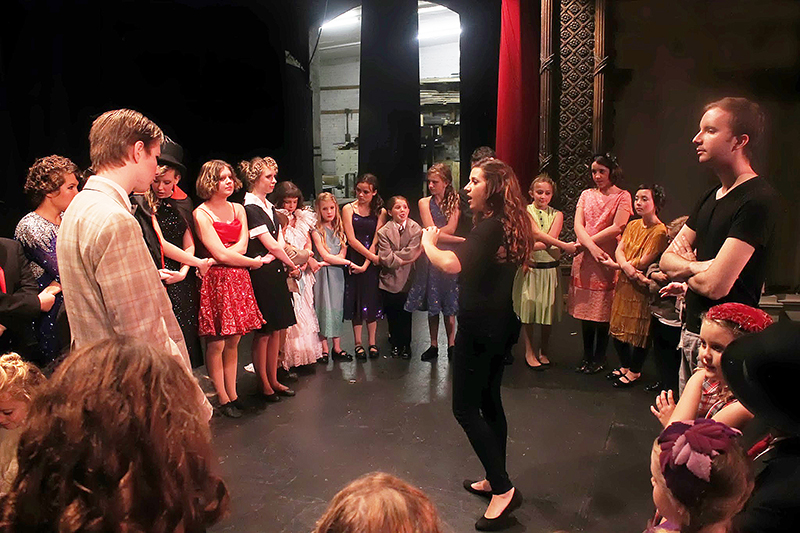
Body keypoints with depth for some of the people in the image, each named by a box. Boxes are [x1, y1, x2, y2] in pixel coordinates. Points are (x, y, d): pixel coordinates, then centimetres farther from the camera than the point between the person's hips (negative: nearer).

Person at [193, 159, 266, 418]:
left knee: (233, 340, 10)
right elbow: (221, 254, -12)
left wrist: (216, 259, -13)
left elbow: (242, 246, 1)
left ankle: (233, 394, 19)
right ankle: (223, 399, 10)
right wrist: (255, 262, -4)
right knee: (216, 343, 0)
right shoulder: (201, 213, -6)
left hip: (238, 279, 6)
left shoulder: (238, 209, 14)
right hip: (216, 280, -6)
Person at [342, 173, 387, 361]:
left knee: (372, 300, 6)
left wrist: (367, 263, -13)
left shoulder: (380, 212, 2)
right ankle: (358, 343, 13)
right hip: (353, 260, -1)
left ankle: (372, 342, 17)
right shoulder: (348, 209, 0)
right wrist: (373, 257, -10)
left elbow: (376, 241, -4)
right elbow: (351, 239, -7)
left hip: (372, 261, 1)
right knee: (356, 300, 3)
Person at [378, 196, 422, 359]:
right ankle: (395, 344, 30)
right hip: (390, 281, 0)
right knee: (392, 316, 11)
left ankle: (406, 345, 28)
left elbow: (412, 253, -13)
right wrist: (406, 258, -13)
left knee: (406, 315, 10)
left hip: (408, 280, 0)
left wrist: (395, 257, -12)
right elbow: (387, 260, -13)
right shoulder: (383, 232, -4)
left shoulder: (416, 229, -3)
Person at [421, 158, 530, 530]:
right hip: (498, 323, 10)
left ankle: (503, 489, 1)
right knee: (489, 402, 18)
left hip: (480, 327, -10)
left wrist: (428, 243, -12)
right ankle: (496, 480, 30)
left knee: (465, 407, -3)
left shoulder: (490, 226, -18)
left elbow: (453, 265, -30)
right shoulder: (507, 224, 11)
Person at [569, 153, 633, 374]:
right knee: (585, 308, 8)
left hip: (607, 258, -4)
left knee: (602, 311, 1)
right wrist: (591, 247, -15)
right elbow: (578, 225, 1)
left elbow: (617, 228, -10)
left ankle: (599, 358, 13)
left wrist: (587, 241, -12)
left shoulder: (622, 196, 2)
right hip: (585, 257, 4)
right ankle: (587, 356, 19)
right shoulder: (586, 195, 13)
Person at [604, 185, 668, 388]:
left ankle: (635, 371, 22)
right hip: (624, 283, 7)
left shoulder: (660, 231, -15)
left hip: (641, 286, -7)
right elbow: (619, 250, -1)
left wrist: (615, 265, -8)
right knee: (618, 327, 14)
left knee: (638, 329, 4)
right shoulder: (633, 225, 9)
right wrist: (626, 266, -22)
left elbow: (643, 262, -18)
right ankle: (625, 366, 32)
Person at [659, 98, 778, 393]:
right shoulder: (711, 196, 10)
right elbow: (666, 260, 8)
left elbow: (715, 285, -25)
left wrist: (685, 269, -3)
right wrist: (697, 266, -14)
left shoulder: (758, 200, -19)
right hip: (692, 331, 8)